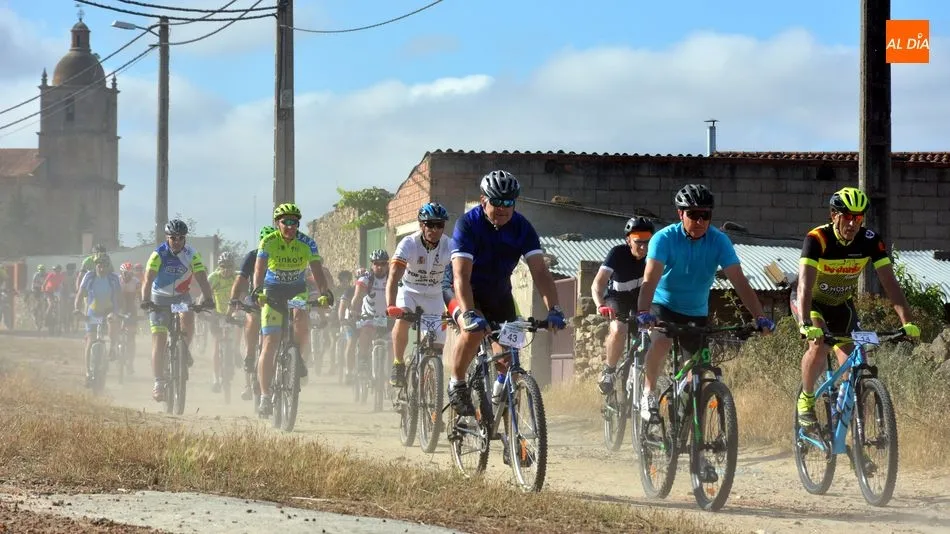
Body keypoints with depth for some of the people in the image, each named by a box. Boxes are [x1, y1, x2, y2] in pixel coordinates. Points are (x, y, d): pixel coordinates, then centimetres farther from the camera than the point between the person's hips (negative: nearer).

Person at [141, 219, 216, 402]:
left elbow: (201, 278, -21)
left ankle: (185, 349, -3)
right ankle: (159, 382, -5)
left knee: (188, 317, -32)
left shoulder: (191, 255, -13)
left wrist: (208, 298, -39)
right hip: (160, 297, -1)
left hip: (182, 296, 1)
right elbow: (148, 280, -28)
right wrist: (145, 300, -44)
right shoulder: (158, 255, -18)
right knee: (159, 339, -10)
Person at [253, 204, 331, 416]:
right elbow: (259, 270, -23)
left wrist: (324, 293, -35)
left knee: (302, 318, -34)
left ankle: (299, 357, -7)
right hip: (272, 293, -1)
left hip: (297, 291, 1)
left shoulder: (307, 243, -11)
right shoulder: (268, 243, -13)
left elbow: (317, 271, -18)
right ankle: (265, 395, -4)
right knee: (270, 344, -10)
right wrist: (257, 291, -42)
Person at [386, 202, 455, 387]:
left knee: (437, 346, -4)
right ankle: (398, 365, -15)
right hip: (410, 292, -2)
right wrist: (391, 306, -52)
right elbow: (394, 277, -36)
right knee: (402, 320, -33)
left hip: (434, 297, 2)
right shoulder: (409, 244, -26)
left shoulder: (450, 246, -20)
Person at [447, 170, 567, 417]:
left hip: (499, 294, 4)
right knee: (473, 330, -32)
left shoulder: (521, 227, -15)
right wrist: (469, 314, -48)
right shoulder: (468, 224, -25)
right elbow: (461, 275, -34)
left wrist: (554, 309, -35)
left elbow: (539, 270, -21)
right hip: (468, 292, -4)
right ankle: (457, 385, -13)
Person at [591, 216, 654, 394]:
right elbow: (597, 284, -35)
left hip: (640, 298, 3)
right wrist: (600, 306, -53)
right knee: (618, 331, -31)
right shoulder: (618, 254, -27)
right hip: (616, 298, -3)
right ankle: (608, 370, -9)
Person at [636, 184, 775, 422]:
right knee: (661, 340, -32)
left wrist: (759, 316, -33)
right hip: (664, 305, -3)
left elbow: (739, 281, -21)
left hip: (697, 313, 3)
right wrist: (643, 312, -50)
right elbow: (650, 279, -33)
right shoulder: (665, 238, -21)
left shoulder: (719, 241, -15)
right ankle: (648, 394, -14)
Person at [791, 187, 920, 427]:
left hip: (841, 304, 4)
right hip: (810, 301, -4)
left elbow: (890, 283, -25)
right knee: (819, 345, -30)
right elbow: (805, 285, -41)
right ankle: (806, 399, -7)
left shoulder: (870, 240, -21)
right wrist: (807, 325, -56)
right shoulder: (817, 239, -31)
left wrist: (908, 322, -37)